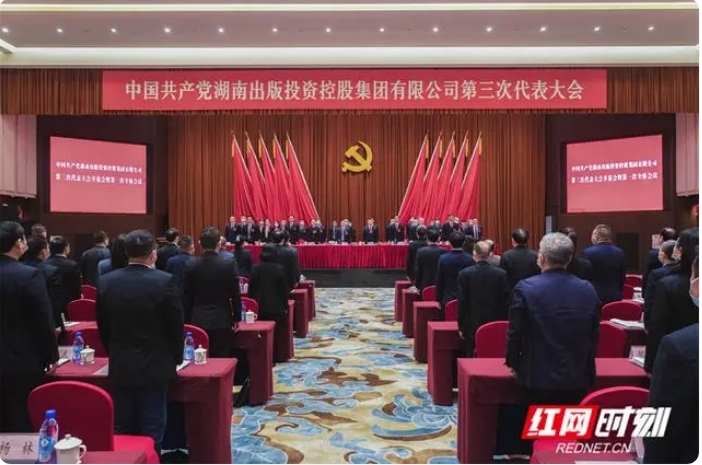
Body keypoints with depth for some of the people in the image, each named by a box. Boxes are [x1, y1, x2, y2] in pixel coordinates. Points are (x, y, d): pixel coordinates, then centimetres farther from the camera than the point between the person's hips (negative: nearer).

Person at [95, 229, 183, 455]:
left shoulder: (106, 281, -2)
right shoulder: (164, 281, -15)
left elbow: (103, 326, 6)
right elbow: (176, 325, -9)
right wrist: (176, 357, 7)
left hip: (119, 368, 4)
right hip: (154, 368, -4)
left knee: (122, 430, 14)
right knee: (151, 431, 6)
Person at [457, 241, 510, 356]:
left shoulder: (464, 274, -8)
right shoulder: (501, 273, -4)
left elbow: (462, 302, -4)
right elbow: (505, 301, 0)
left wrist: (461, 327, 4)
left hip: (472, 326, -1)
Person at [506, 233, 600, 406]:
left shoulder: (525, 288, -14)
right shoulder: (588, 290, -2)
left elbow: (515, 332, -8)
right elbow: (594, 335, 6)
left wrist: (513, 362, 8)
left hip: (539, 376, -3)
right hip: (578, 377, 3)